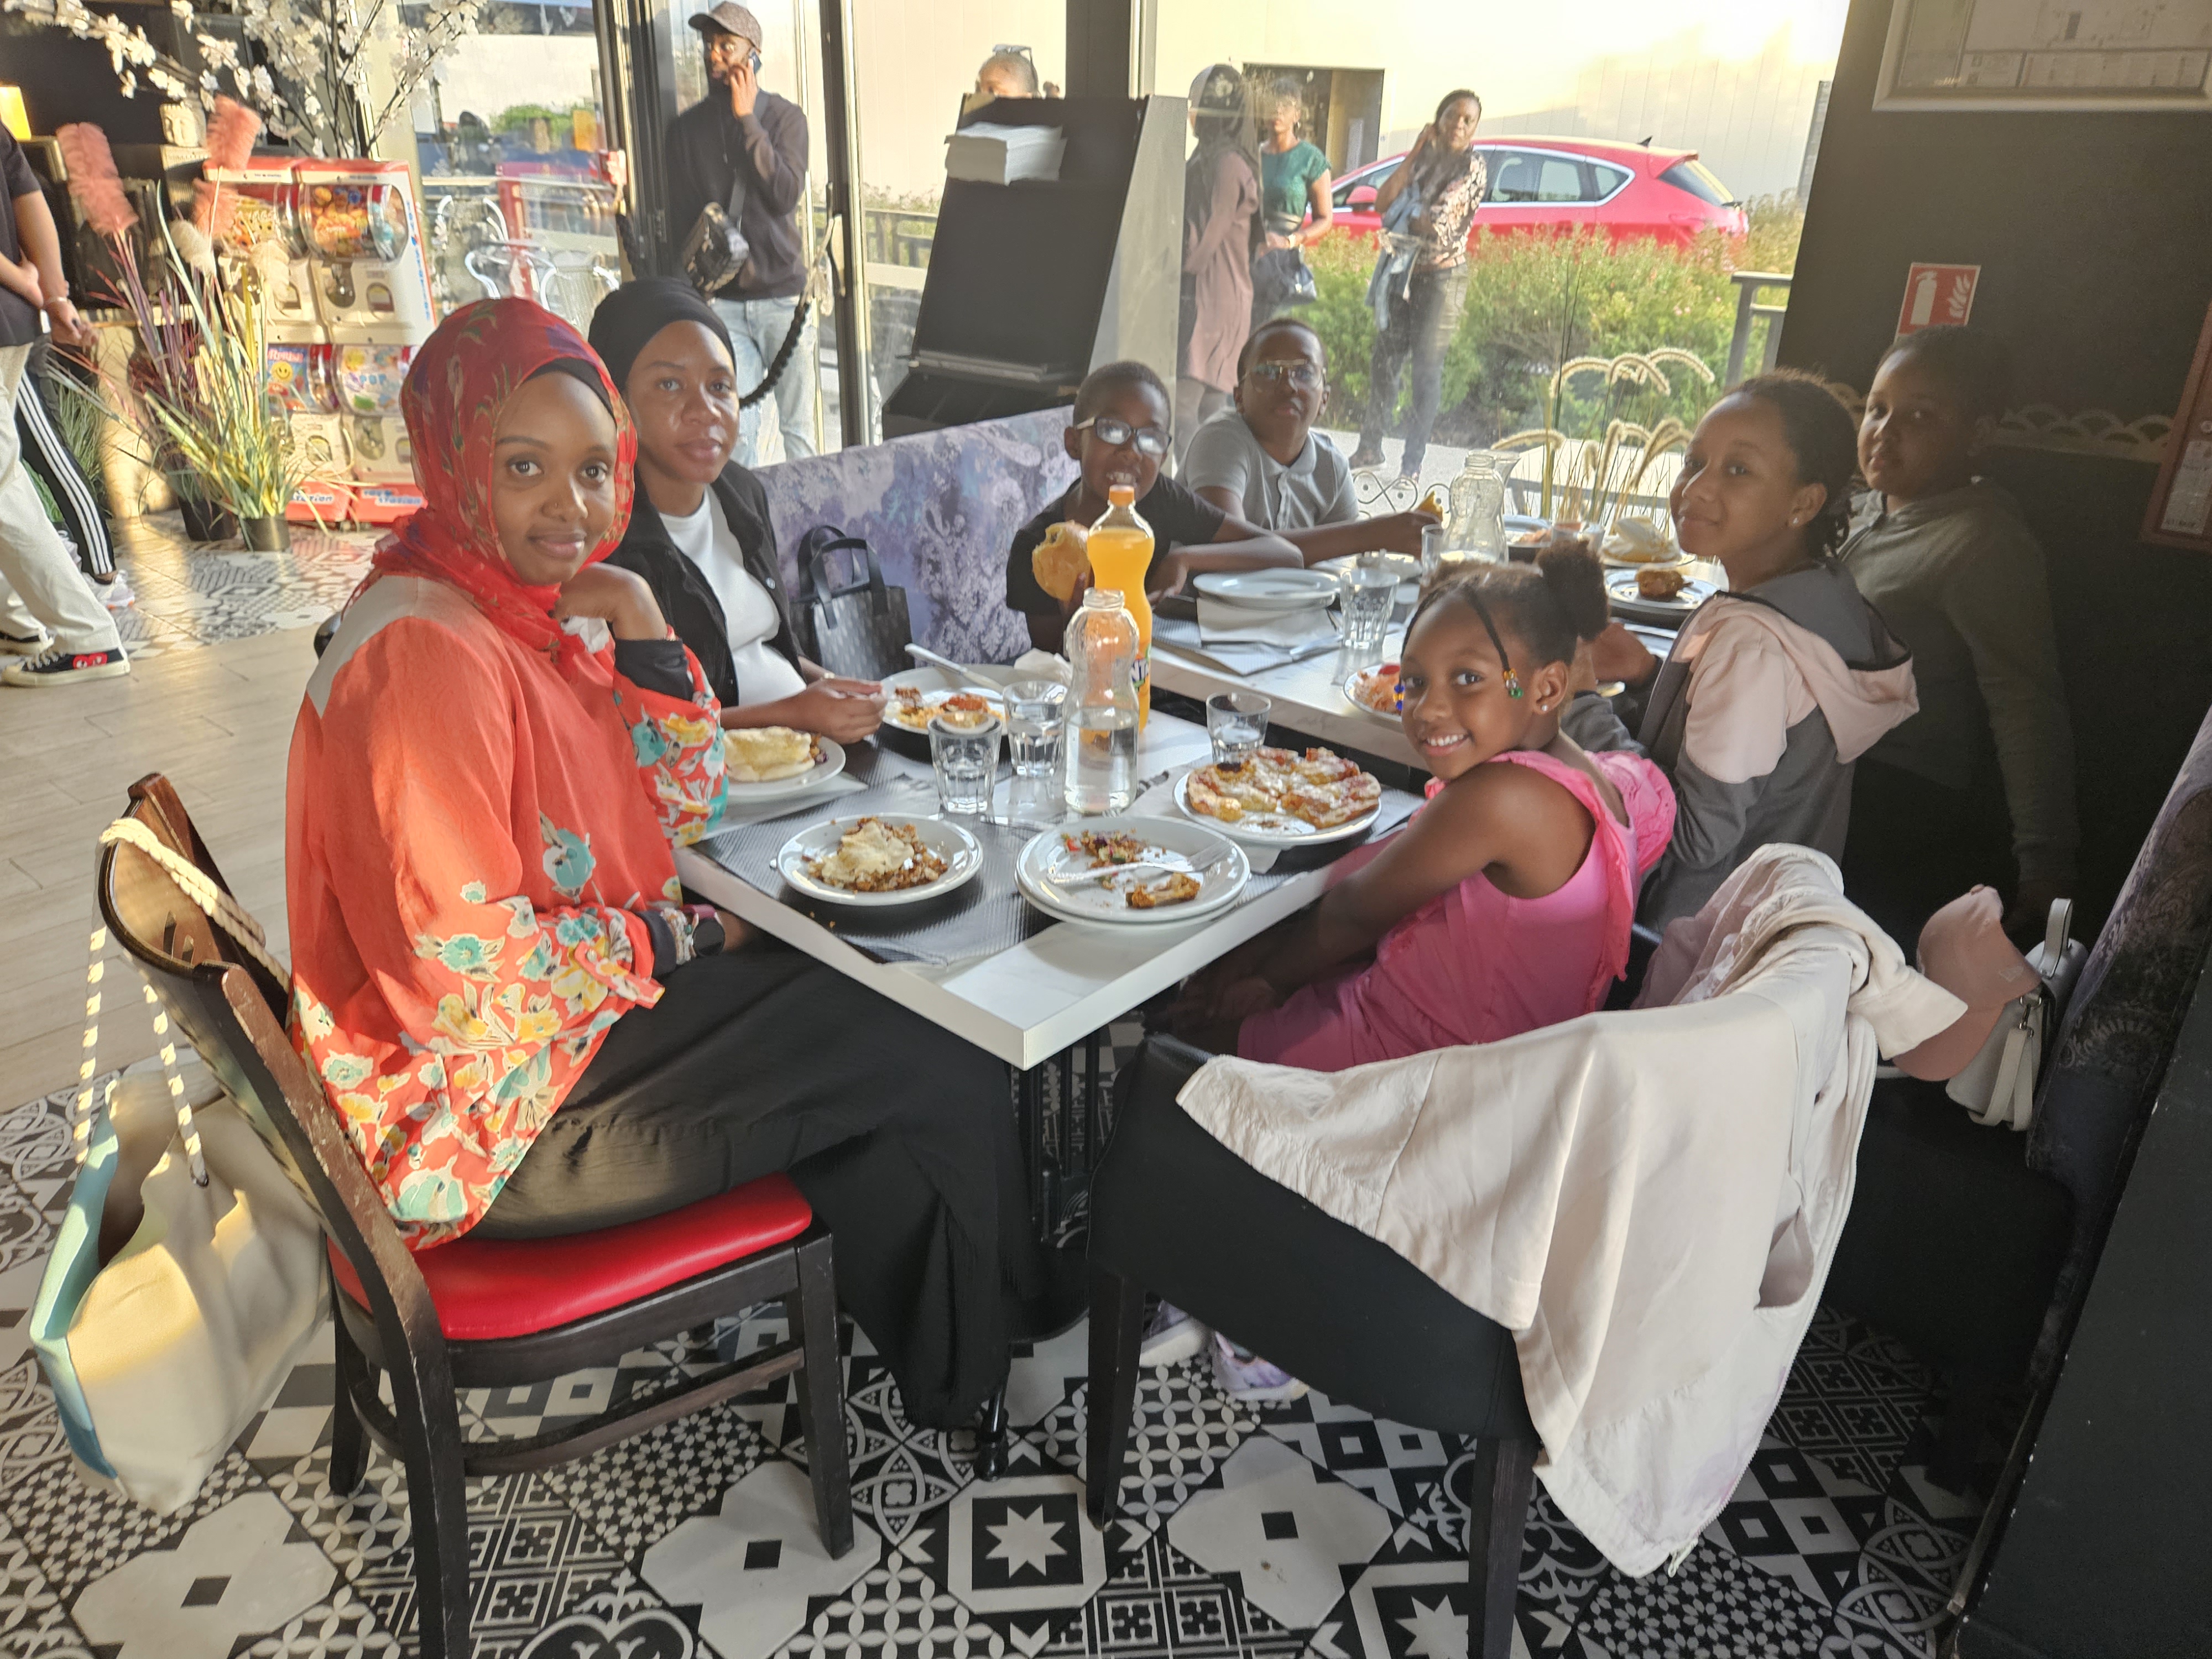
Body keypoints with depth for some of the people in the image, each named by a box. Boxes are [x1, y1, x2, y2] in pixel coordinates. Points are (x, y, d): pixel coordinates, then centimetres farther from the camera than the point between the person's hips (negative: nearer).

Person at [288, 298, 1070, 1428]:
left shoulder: (542, 608, 4)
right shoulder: (424, 654, -25)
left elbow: (682, 814, 7)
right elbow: (470, 958, -27)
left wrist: (640, 631, -8)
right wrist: (671, 939, -12)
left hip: (579, 1004, 9)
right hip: (487, 1108, -9)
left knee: (882, 1005, 9)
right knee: (931, 1060, -5)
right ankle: (962, 1362, 22)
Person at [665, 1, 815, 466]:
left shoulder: (786, 117, 4)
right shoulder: (686, 128, 8)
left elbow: (785, 196, -12)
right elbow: (680, 221, 8)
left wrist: (746, 119, -11)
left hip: (782, 293, -1)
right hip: (721, 300, 1)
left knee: (795, 426, 0)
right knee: (740, 427, -10)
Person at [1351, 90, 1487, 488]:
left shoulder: (1472, 167, -8)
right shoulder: (1425, 158, 9)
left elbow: (1435, 220, -19)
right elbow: (1383, 203, -5)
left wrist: (1406, 208, -1)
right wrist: (1414, 155, -6)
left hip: (1441, 278, -6)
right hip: (1402, 272, 6)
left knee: (1426, 369, -3)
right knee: (1384, 360, 8)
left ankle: (1413, 464, 3)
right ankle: (1370, 447, 21)